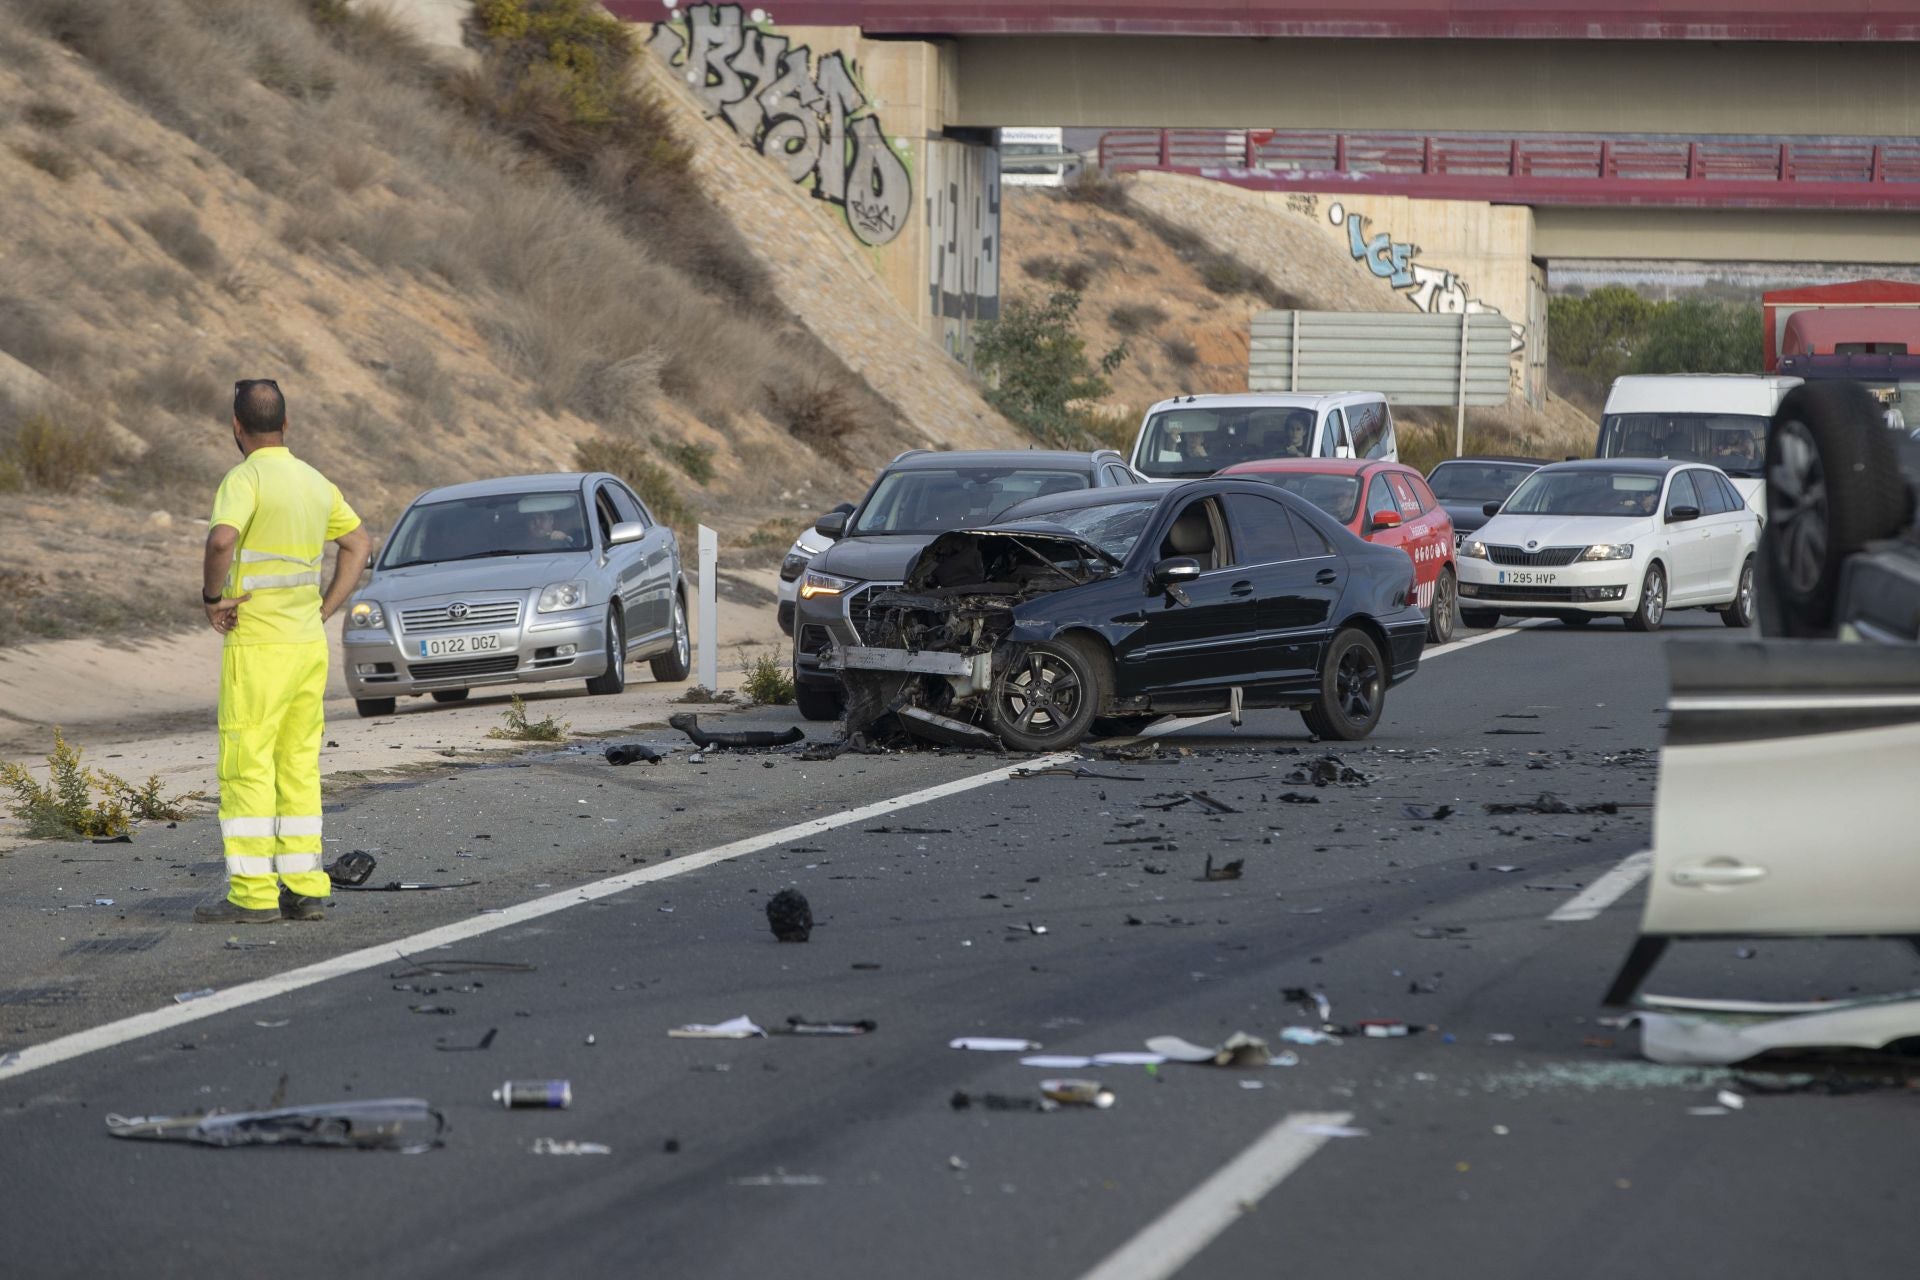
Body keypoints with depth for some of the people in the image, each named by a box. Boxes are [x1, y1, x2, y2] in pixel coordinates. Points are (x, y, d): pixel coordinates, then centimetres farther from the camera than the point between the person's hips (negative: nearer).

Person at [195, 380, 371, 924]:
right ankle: (305, 888, 8)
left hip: (257, 644, -7)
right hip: (309, 643, 7)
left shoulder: (245, 478, -13)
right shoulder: (314, 481, 11)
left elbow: (222, 539, -31)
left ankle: (252, 894, -5)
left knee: (247, 769, -3)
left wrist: (212, 596, -15)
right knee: (299, 768, 10)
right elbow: (359, 544, 21)